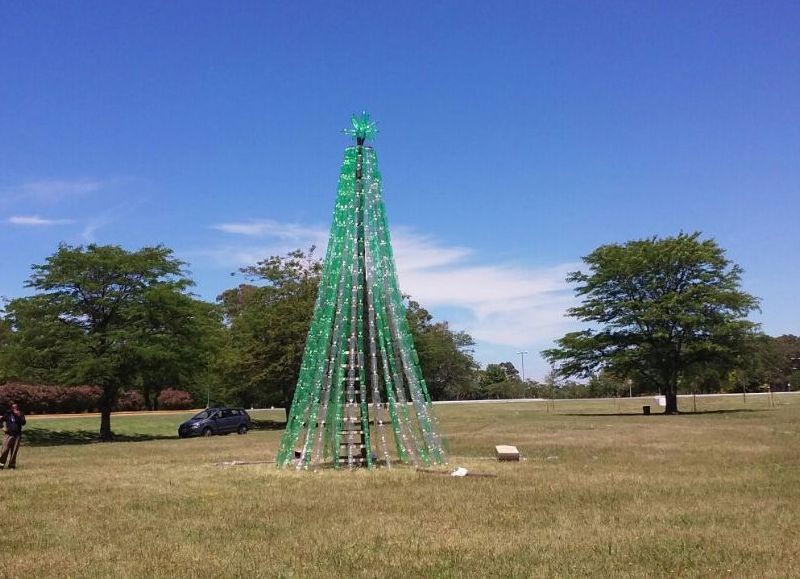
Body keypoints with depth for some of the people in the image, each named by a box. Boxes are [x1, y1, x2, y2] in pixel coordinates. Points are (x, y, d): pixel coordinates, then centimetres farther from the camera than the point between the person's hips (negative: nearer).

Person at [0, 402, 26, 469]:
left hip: (17, 435, 1)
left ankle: (12, 464, 12)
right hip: (8, 434, -1)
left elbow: (23, 423, -8)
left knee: (14, 451, 3)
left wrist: (19, 416, -18)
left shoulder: (20, 415, 3)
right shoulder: (7, 414, 1)